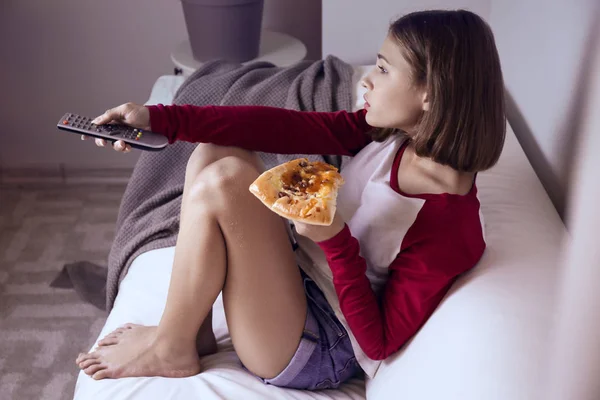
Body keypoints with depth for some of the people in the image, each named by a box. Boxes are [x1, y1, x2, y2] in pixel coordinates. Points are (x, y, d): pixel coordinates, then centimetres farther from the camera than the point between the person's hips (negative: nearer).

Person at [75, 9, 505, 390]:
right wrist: (160, 118, -10)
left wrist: (335, 239, -30)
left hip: (315, 354, -8)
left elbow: (380, 342, -19)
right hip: (300, 275, 8)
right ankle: (197, 327, 1)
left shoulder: (453, 225, -24)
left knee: (224, 181, -25)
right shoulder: (388, 131, -4)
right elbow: (282, 128, -7)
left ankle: (171, 348, -1)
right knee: (216, 150, -2)